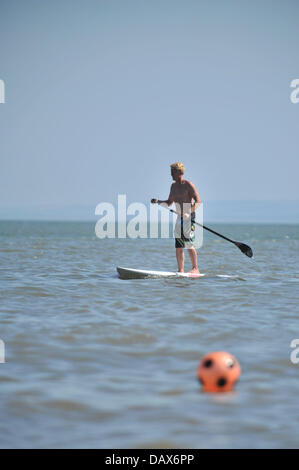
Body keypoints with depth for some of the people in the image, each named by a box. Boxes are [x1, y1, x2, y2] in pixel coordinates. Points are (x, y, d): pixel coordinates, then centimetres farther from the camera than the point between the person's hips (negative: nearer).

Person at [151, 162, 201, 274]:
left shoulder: (188, 185, -9)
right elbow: (169, 202, 24)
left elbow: (198, 201, -16)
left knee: (188, 243, -15)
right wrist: (158, 201, 7)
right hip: (180, 218, 8)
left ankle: (195, 269, -10)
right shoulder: (173, 186, 14)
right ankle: (180, 271, 9)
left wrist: (189, 212, -29)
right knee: (178, 246, 5)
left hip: (189, 217, -8)